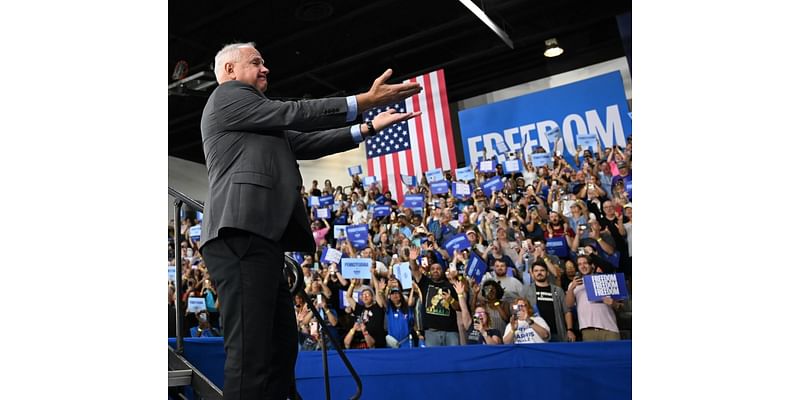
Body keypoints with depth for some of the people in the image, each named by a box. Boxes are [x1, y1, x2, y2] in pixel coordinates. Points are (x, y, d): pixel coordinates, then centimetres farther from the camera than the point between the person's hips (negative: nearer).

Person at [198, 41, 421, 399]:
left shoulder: (261, 124, 34)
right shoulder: (227, 95, 7)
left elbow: (303, 143, 28)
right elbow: (292, 114, -3)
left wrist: (367, 128, 25)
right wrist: (364, 101, -4)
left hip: (258, 237, 10)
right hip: (242, 235, -10)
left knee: (281, 347, 8)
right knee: (251, 352, -15)